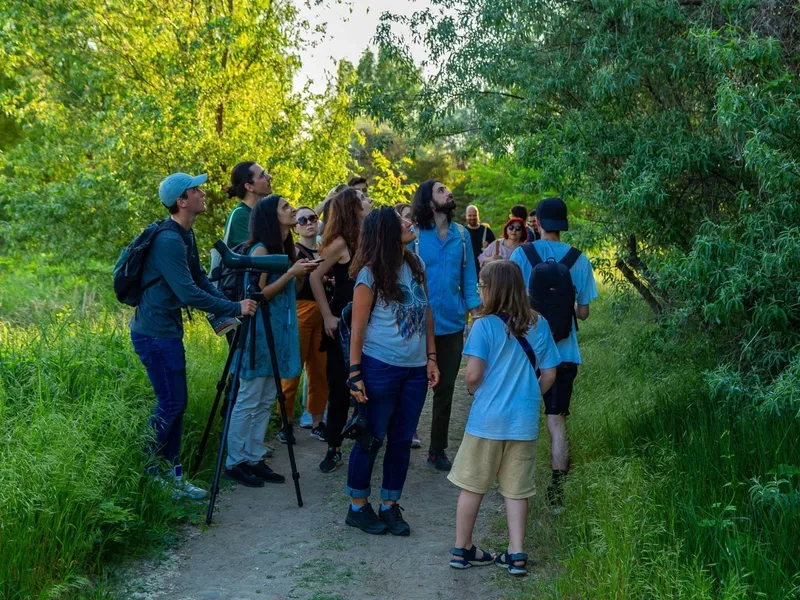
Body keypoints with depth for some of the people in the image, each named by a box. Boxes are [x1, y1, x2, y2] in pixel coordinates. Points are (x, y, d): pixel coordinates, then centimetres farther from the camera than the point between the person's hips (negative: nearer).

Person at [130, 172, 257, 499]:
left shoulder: (185, 235, 10)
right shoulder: (169, 240, -21)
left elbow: (201, 279, 14)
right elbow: (189, 293, -25)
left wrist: (229, 306, 2)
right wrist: (234, 309, -19)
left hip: (167, 330, 10)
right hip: (155, 333, -10)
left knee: (175, 403, 12)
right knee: (171, 404, -4)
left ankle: (171, 475, 20)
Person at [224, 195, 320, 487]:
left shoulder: (284, 249, 12)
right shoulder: (261, 250, -13)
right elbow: (258, 294, -17)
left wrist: (303, 273, 0)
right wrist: (292, 272, -19)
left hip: (277, 333, 9)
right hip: (259, 334, -9)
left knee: (265, 402, 11)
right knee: (248, 401, -2)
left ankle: (254, 459, 18)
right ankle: (235, 463, 6)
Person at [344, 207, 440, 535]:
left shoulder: (415, 265, 7)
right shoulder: (370, 275, -10)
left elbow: (427, 314, 12)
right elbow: (358, 327, -9)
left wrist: (431, 357, 8)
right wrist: (355, 373, -11)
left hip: (415, 369, 6)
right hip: (381, 368, -6)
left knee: (402, 440, 11)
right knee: (371, 439, 4)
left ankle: (390, 506, 23)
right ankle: (358, 507, 18)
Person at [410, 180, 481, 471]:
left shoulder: (461, 235, 3)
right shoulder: (414, 235, -7)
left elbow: (469, 276, 5)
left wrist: (475, 310, -4)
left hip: (452, 324, 4)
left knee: (445, 389, 12)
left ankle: (438, 449, 25)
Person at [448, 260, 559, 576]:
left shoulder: (485, 325, -12)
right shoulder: (539, 325, 1)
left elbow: (473, 375, -15)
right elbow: (549, 375, 4)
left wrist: (475, 391, 6)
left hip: (487, 419, -3)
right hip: (524, 421, 3)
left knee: (472, 485, 11)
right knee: (516, 490, 13)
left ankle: (461, 549, 22)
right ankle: (516, 554, 15)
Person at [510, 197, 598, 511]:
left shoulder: (521, 254, -6)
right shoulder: (579, 259, -2)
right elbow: (583, 312, 2)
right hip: (563, 352, 1)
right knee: (556, 420, 9)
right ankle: (557, 487, 5)